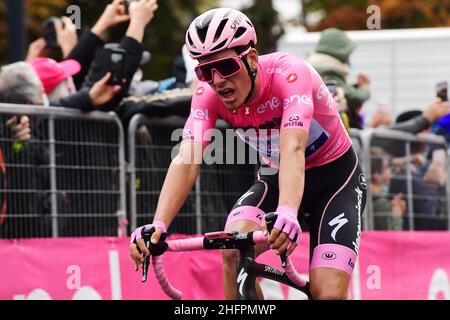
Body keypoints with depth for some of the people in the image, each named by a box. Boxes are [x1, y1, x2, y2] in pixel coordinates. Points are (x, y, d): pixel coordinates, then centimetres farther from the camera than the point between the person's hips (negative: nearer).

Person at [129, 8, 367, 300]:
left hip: (335, 178, -4)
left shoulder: (288, 73, -31)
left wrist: (287, 213, -63)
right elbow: (186, 161, -29)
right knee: (233, 248, -26)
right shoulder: (208, 93, -18)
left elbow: (293, 148, -45)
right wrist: (158, 226, -46)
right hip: (276, 178, 4)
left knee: (329, 294, -19)